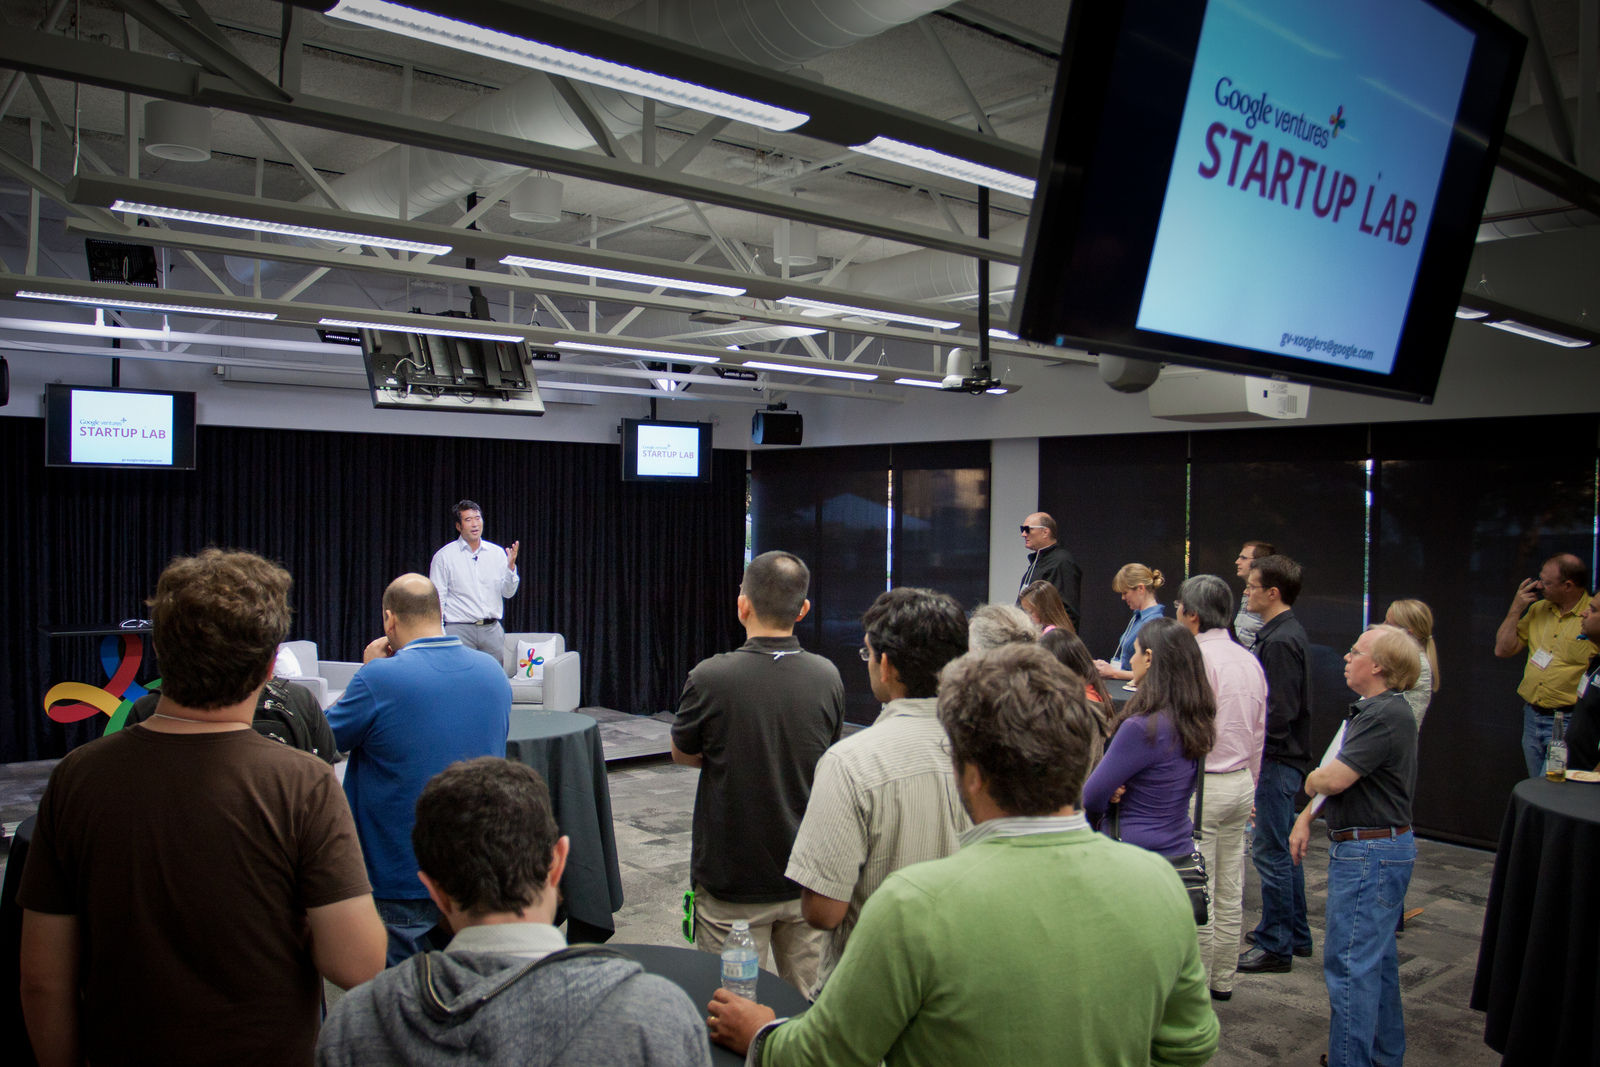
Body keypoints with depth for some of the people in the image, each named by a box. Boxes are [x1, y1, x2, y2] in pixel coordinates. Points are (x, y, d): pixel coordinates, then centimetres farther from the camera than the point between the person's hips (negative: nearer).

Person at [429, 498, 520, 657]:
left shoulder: (497, 553, 10)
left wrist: (511, 566, -9)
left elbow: (508, 593, 8)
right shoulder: (444, 556, 1)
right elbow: (437, 599, 0)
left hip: (492, 630, 3)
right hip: (459, 630, -3)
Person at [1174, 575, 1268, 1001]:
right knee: (1230, 893, 15)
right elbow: (1259, 733, 16)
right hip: (1241, 782, 9)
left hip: (1202, 785, -8)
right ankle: (1223, 979, 25)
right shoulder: (1250, 660, 10)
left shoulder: (1196, 657, -16)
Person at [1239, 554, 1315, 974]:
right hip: (1285, 755, 10)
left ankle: (1275, 946, 7)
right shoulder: (1287, 632, 11)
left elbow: (1279, 713, -24)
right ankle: (1295, 933, 30)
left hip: (1277, 759, -10)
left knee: (1271, 852, -2)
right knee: (1285, 847, 19)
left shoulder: (1280, 641, -21)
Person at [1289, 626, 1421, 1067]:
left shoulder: (1386, 715, -22)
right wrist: (1307, 817, 10)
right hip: (1381, 848, 11)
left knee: (1350, 964, -6)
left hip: (1370, 853, -11)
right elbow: (1339, 777, 18)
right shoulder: (1376, 709, 14)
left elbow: (1332, 779, -25)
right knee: (1377, 957, 20)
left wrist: (1311, 779, -3)